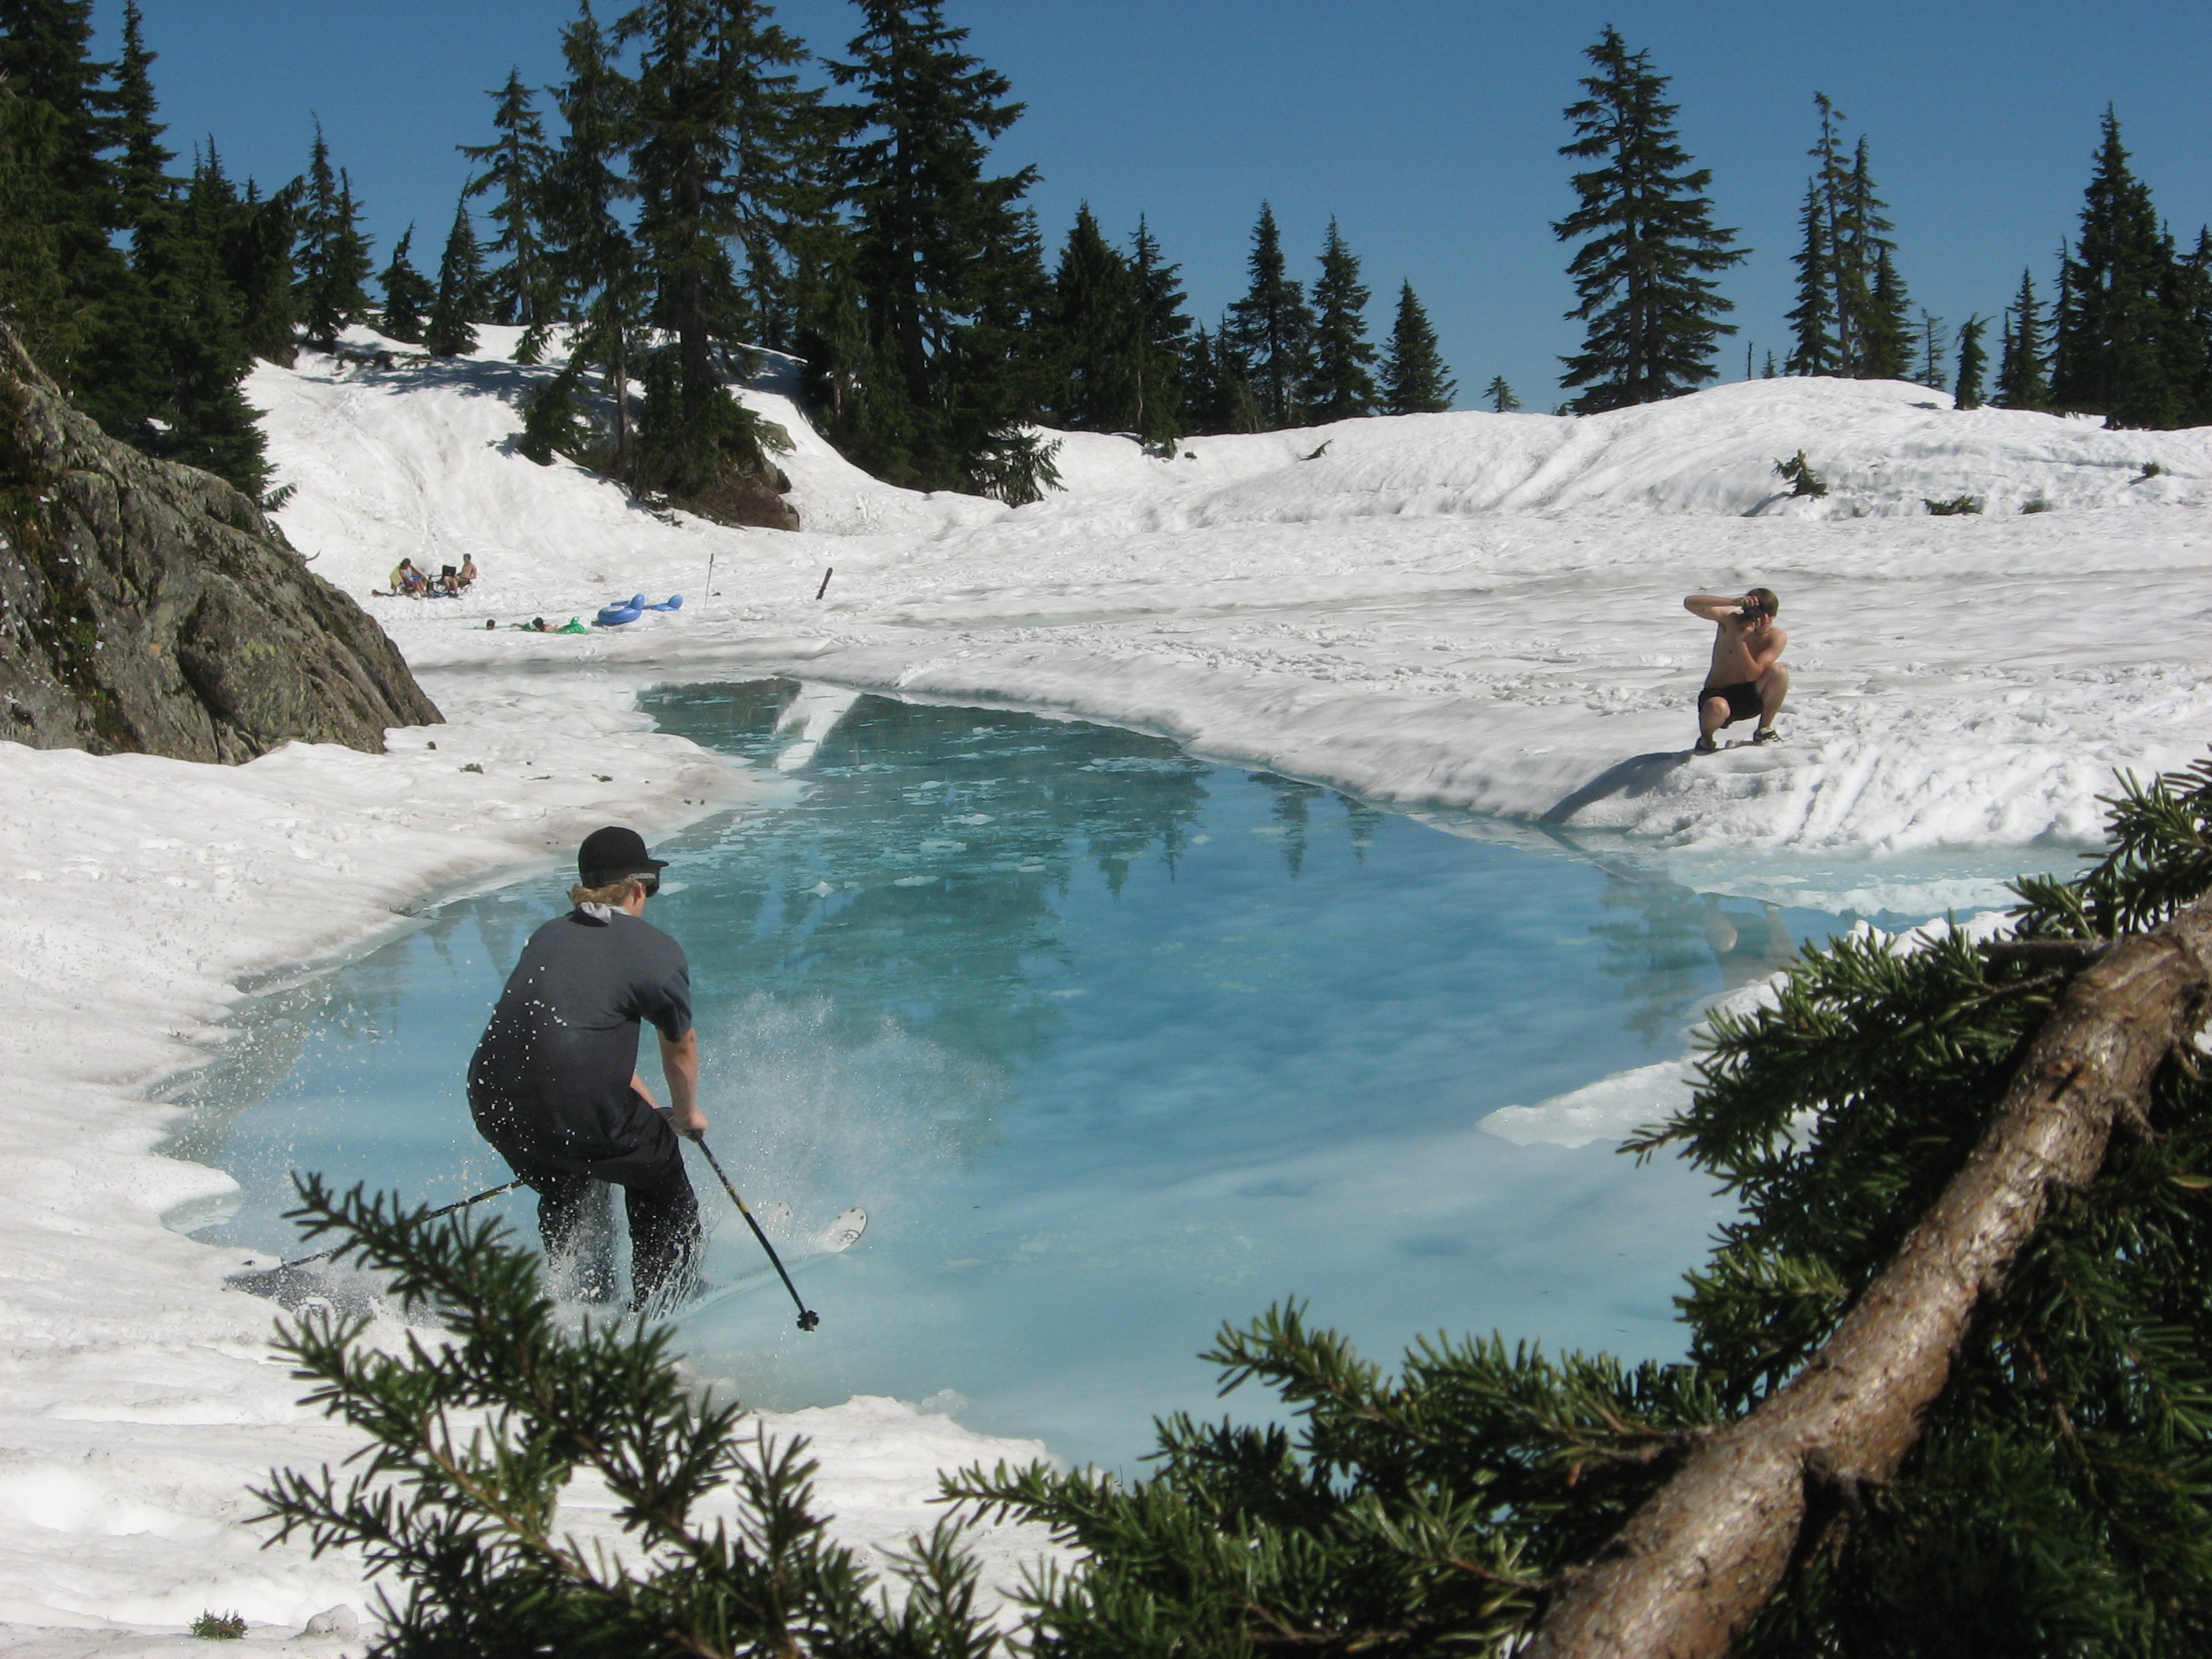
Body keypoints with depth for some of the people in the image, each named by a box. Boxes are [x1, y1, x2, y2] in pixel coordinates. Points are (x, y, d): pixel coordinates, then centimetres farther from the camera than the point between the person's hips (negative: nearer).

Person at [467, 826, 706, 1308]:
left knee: (567, 1190, 34)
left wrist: (649, 1106, 38)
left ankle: (585, 1300, 44)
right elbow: (680, 1047, 15)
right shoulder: (659, 951, 2)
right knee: (659, 1170, 22)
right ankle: (661, 1299, 30)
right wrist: (686, 1113, 35)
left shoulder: (548, 935, 20)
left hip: (491, 1105, 6)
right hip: (576, 1113, -6)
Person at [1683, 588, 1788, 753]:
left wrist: (1741, 641, -29)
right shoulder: (1730, 620, -10)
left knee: (1779, 671, -27)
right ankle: (1706, 738, -3)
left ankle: (1765, 730, -5)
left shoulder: (1777, 637, -7)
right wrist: (1733, 602, -33)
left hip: (1751, 698, 3)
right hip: (1719, 695, -3)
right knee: (1717, 709, -41)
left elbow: (1753, 675, -18)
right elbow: (1690, 603, -24)